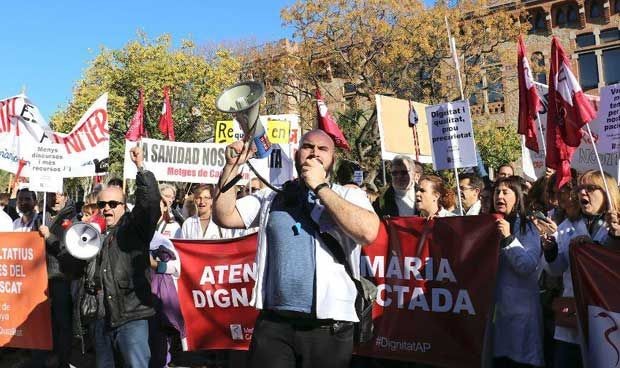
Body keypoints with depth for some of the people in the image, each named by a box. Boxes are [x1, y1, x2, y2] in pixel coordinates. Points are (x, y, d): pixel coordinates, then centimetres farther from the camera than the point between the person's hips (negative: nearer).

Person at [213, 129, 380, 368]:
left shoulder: (349, 195, 3)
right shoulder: (272, 198, 12)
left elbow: (368, 232, -16)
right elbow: (224, 216, 7)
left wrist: (320, 187, -11)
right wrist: (233, 166, -3)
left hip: (329, 327, -1)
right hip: (272, 323, 2)